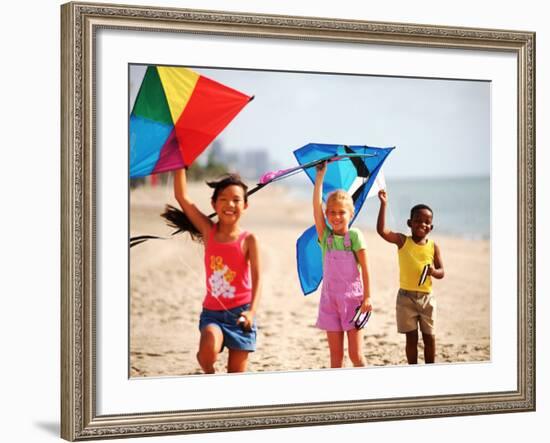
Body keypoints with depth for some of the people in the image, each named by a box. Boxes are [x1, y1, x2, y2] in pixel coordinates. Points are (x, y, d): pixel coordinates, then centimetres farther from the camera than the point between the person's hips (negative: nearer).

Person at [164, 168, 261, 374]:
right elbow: (181, 196, -2)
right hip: (212, 312, 1)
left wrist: (252, 311, -26)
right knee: (209, 348, -28)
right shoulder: (208, 231, 2)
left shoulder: (248, 240, -4)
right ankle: (209, 373, 6)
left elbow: (257, 278, -11)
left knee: (236, 373, 4)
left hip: (239, 312, -1)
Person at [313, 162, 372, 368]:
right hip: (330, 299, 3)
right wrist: (319, 177, -11)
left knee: (356, 354, -3)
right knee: (335, 355, 7)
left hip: (353, 298, -3)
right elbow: (316, 207, -7)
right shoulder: (325, 236, 3)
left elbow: (364, 268, -5)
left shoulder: (354, 235, -5)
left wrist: (367, 297, -8)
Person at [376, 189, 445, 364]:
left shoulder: (433, 247, 1)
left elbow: (441, 272, 4)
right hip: (406, 297, -2)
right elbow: (382, 230, -18)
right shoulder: (402, 241, -5)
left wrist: (433, 271, -20)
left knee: (429, 337, 8)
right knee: (411, 337, 5)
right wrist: (383, 204, -23)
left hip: (426, 297, 2)